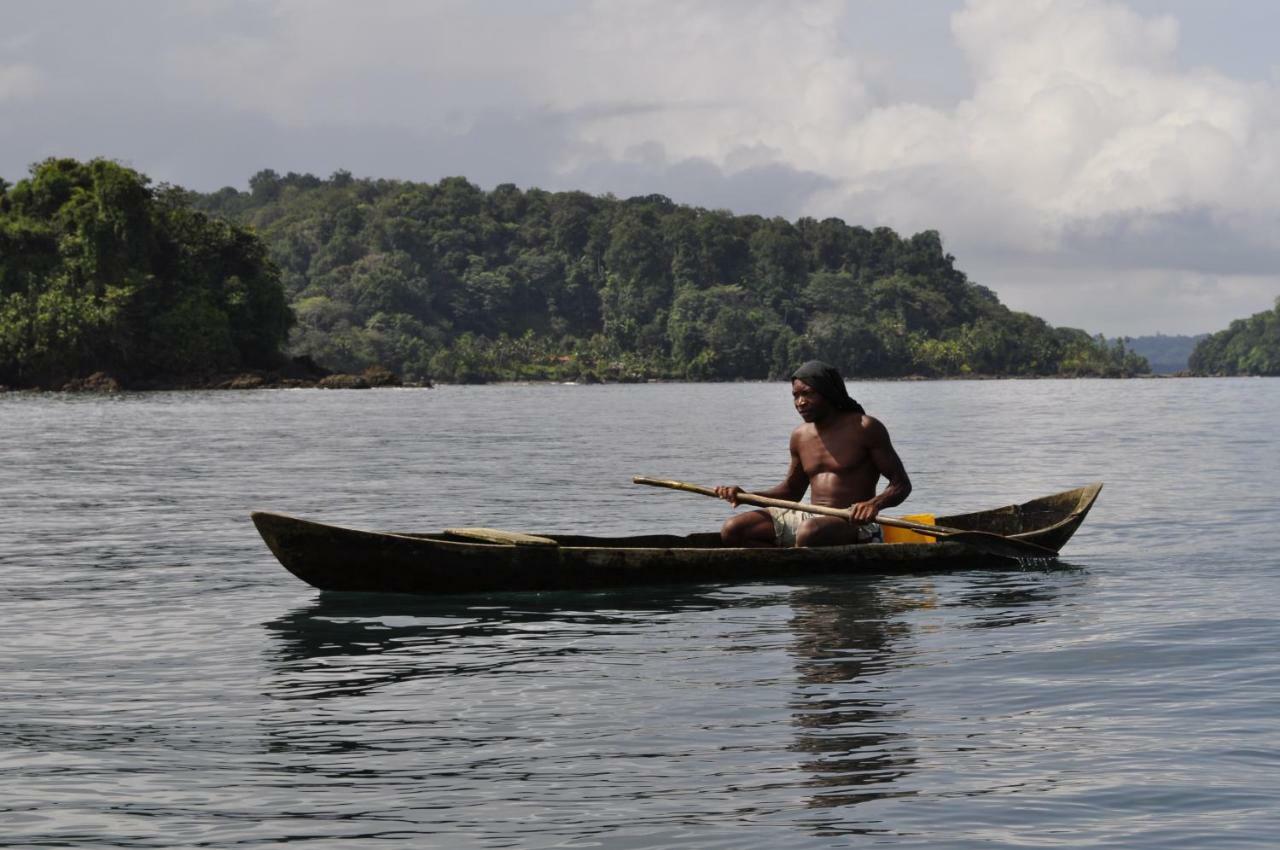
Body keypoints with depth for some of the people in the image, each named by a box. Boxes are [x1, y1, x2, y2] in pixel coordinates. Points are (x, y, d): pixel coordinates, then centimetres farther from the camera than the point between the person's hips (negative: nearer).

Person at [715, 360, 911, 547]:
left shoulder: (864, 429, -5)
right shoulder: (800, 436, 13)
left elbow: (901, 484, -5)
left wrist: (875, 503, -27)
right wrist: (744, 495, 8)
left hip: (852, 522, -7)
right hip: (809, 517, 7)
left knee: (809, 531, -41)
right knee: (733, 530, -11)